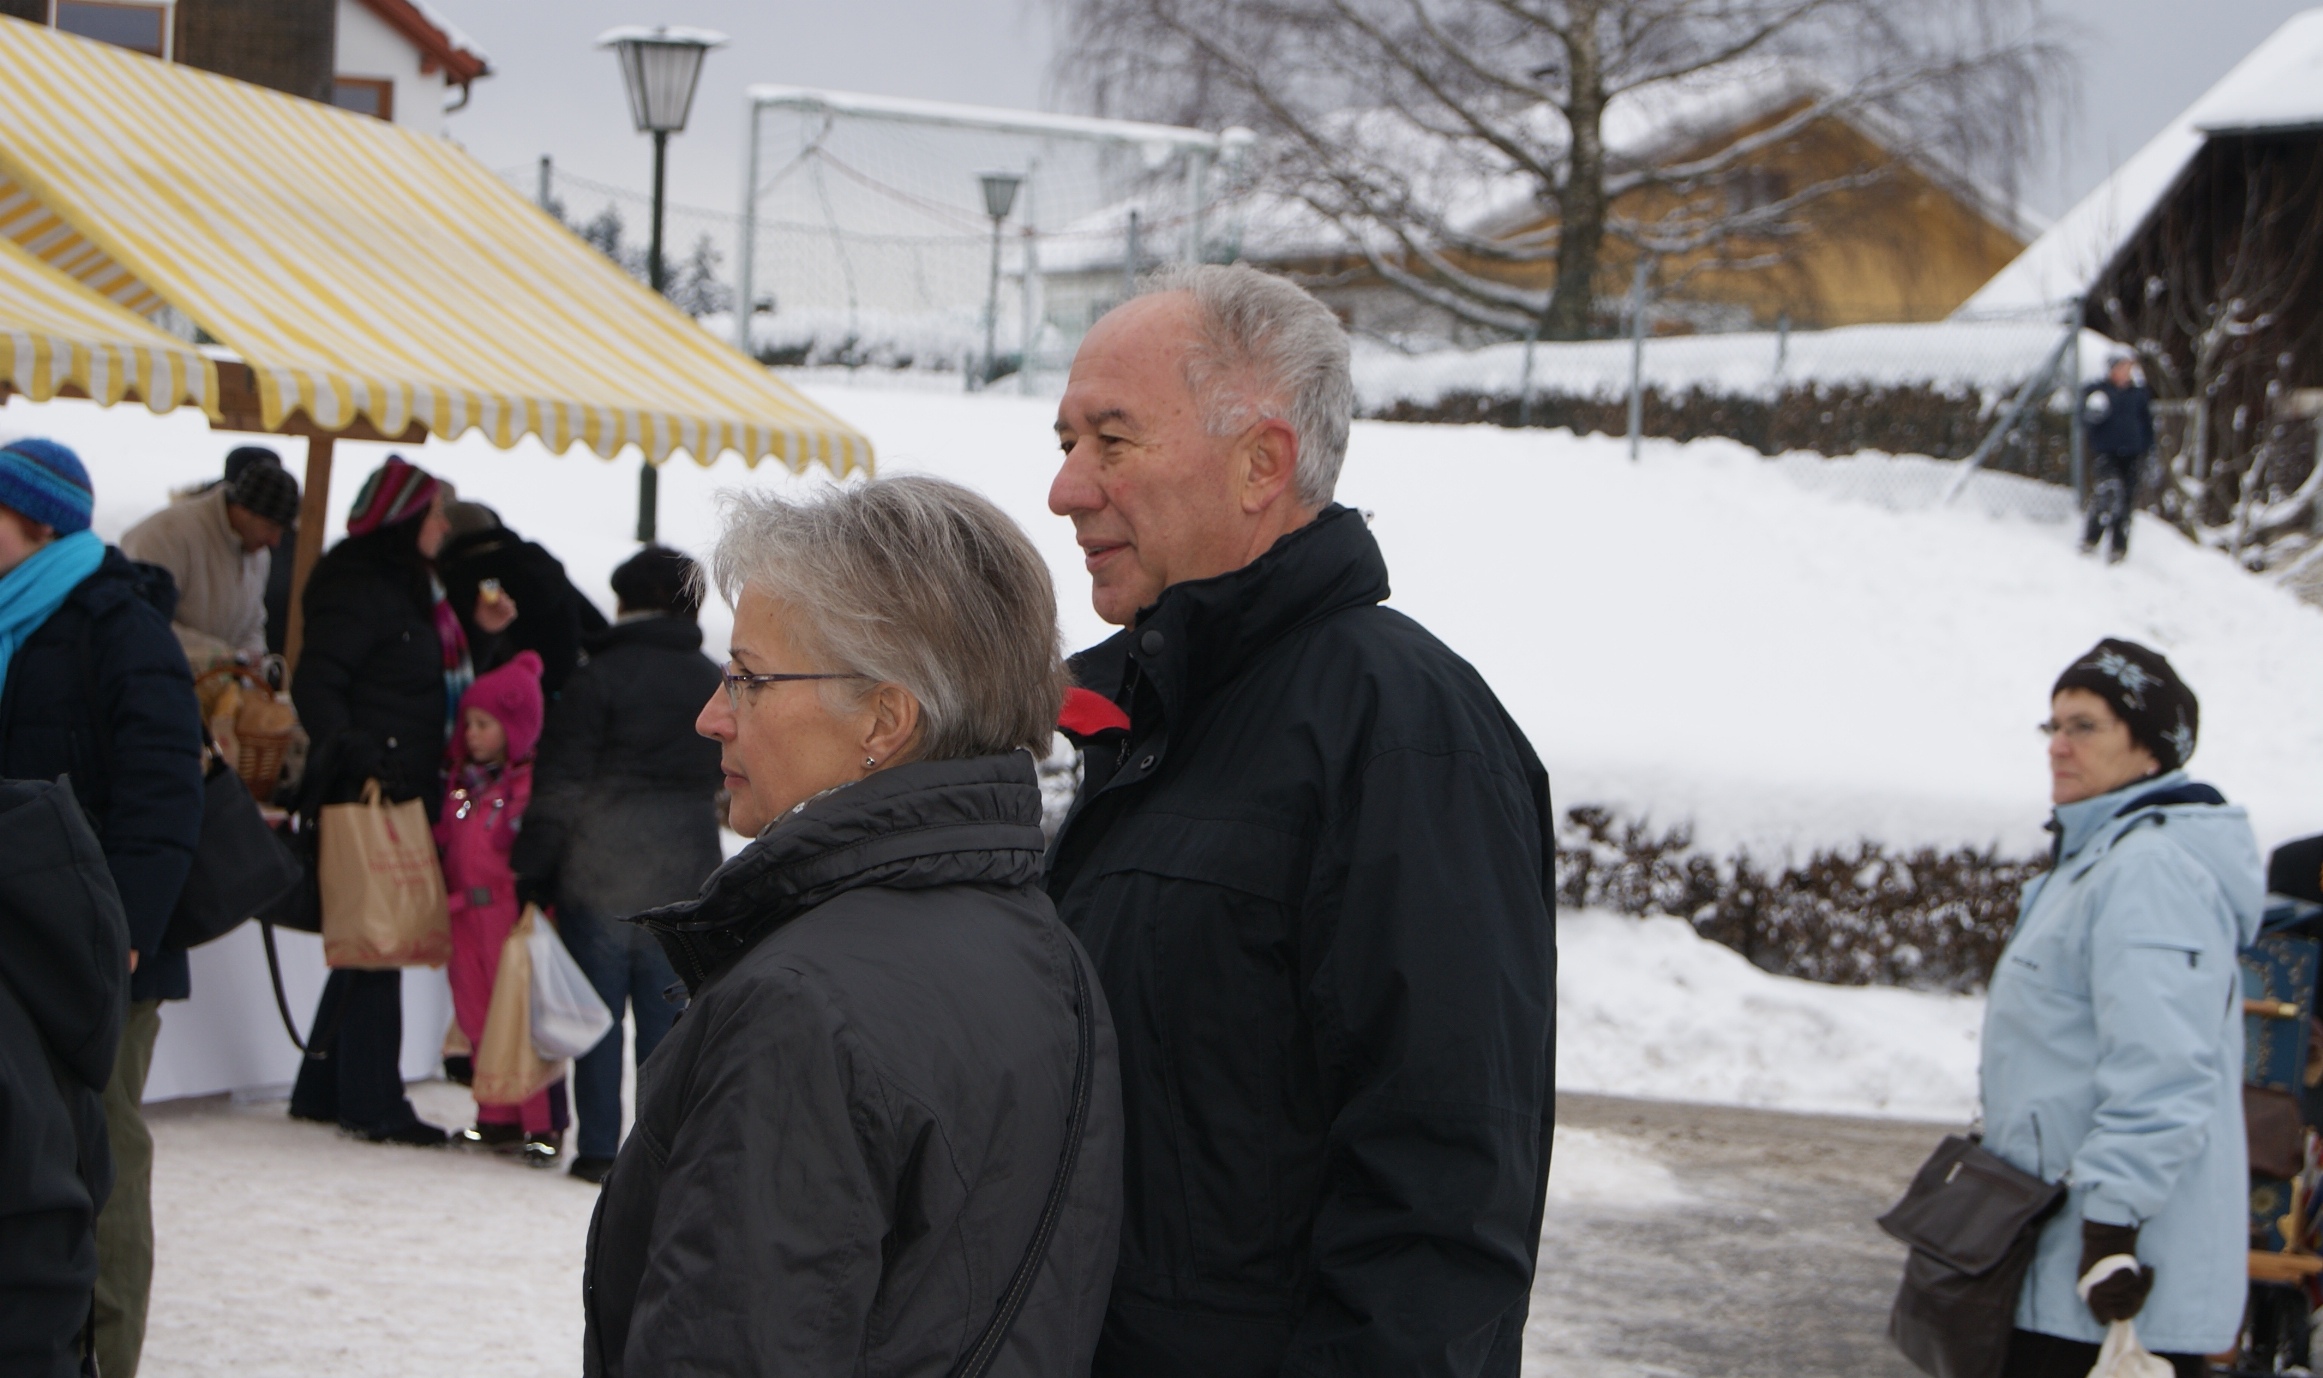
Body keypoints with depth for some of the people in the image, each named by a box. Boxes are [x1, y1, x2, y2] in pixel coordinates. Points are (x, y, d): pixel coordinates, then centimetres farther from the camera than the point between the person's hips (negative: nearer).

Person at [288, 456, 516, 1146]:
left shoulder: (410, 588, 18)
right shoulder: (360, 589, -12)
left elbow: (444, 687, 23)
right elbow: (315, 686, -19)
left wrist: (481, 633, 12)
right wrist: (356, 758, -27)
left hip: (405, 795, 10)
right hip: (370, 797, -10)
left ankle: (323, 1090, 22)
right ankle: (373, 1103, -2)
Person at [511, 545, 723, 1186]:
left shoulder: (599, 678, -7)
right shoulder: (715, 685, 7)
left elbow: (559, 787, -7)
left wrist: (531, 875, -3)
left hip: (600, 870, -4)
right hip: (684, 876, 4)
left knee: (599, 1010, 3)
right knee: (665, 1013, 7)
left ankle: (598, 1147, 3)